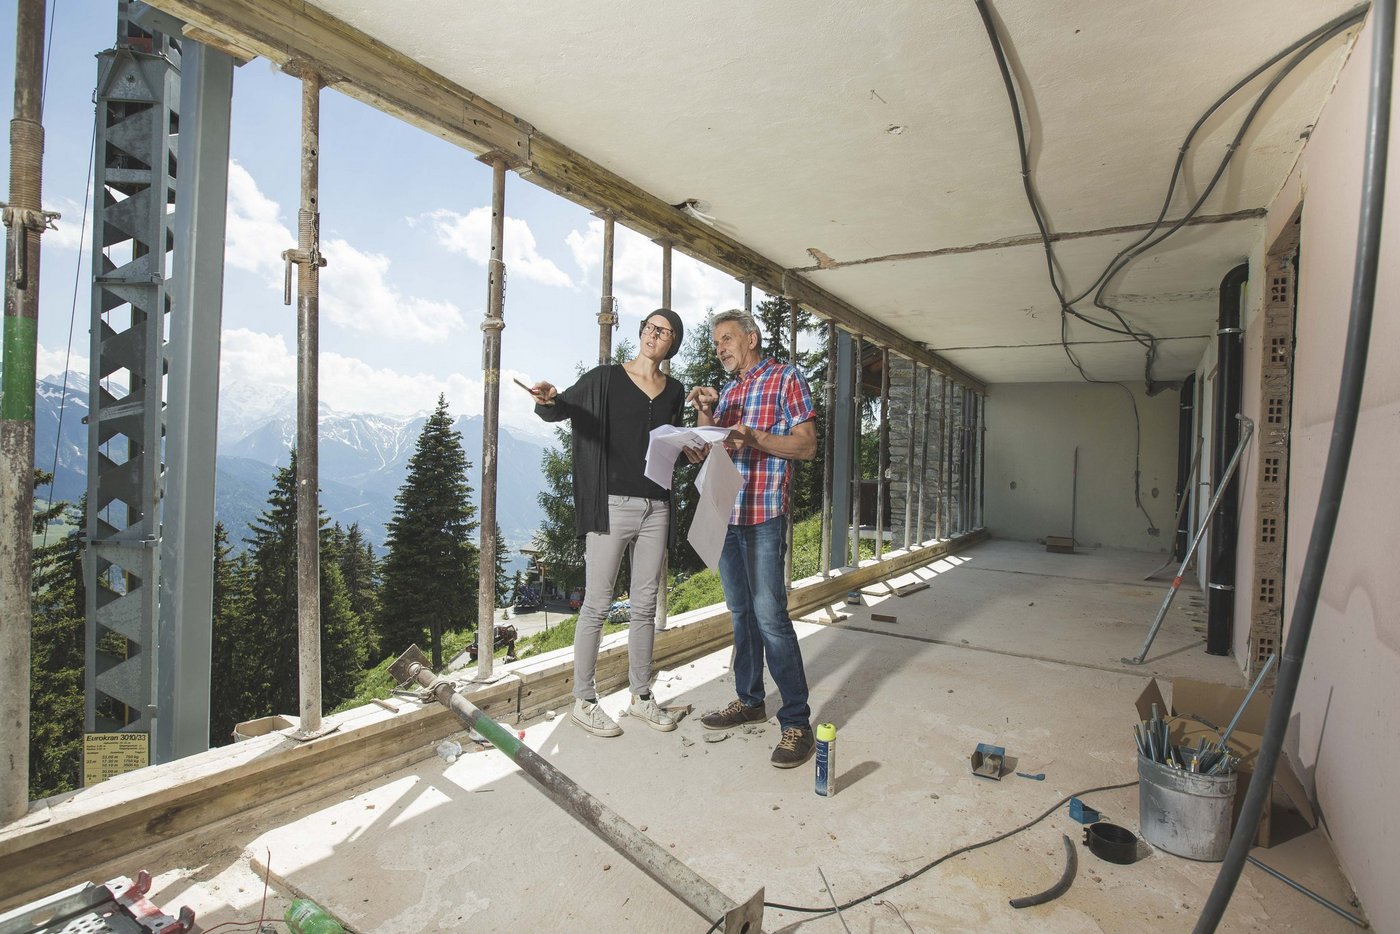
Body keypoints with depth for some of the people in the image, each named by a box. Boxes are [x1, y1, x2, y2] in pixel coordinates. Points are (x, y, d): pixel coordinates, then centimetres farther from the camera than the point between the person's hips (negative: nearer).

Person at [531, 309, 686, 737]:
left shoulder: (674, 391, 13)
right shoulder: (606, 378, 0)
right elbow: (561, 409, -9)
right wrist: (547, 400, -31)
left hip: (656, 507, 5)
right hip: (613, 505, -4)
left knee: (645, 606, 12)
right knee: (597, 604, 0)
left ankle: (641, 697, 26)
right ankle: (583, 701, 15)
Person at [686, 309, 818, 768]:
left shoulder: (786, 379, 0)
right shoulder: (727, 391, 19)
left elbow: (807, 446, -8)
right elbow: (699, 453, 15)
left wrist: (755, 438, -21)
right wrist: (704, 413, -2)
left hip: (764, 515, -7)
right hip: (725, 515, 7)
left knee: (770, 617, -9)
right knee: (741, 613, 14)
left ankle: (797, 722, 2)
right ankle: (749, 700, 27)